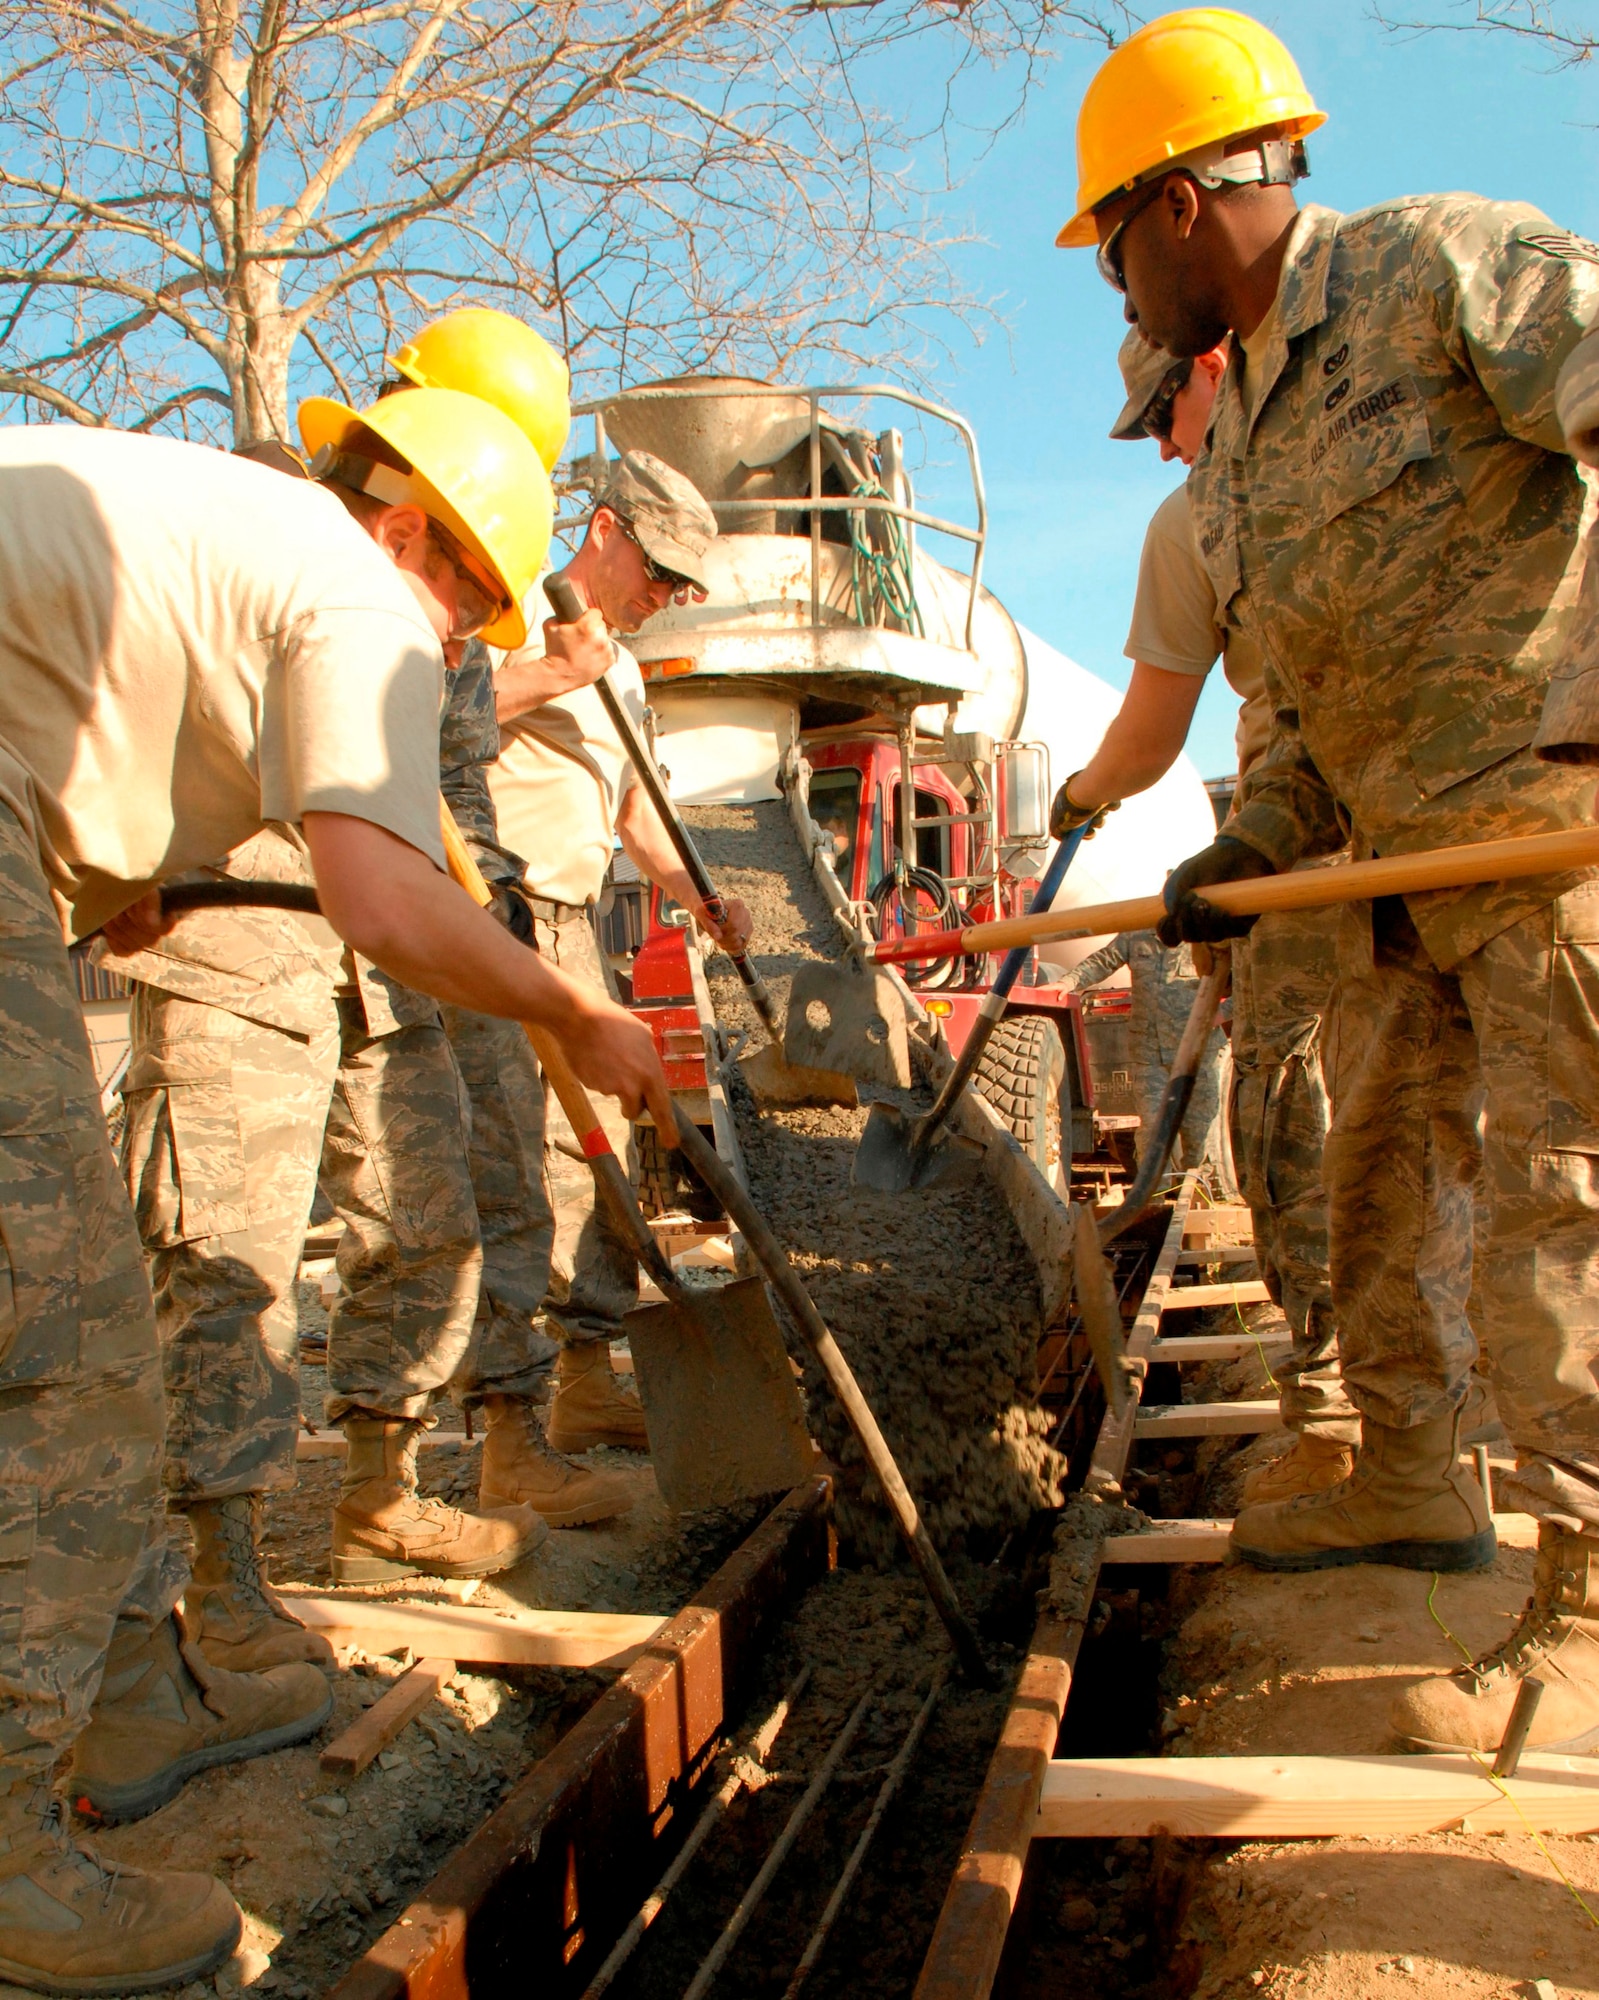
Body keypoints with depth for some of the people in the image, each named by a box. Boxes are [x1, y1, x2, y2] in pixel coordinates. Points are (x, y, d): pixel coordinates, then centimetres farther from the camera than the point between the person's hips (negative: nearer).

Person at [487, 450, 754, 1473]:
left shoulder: (622, 670, 25)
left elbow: (632, 808, 27)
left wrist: (698, 894, 12)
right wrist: (555, 671, -20)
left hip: (574, 921, 10)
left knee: (604, 1144, 10)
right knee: (527, 1158, -14)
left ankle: (589, 1373, 21)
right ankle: (507, 1434, -10)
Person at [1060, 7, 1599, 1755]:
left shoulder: (1445, 264, -8)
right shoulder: (1237, 446, 17)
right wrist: (1255, 849, 4)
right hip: (1408, 846, 9)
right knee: (1380, 1166, 13)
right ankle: (1409, 1482, 29)